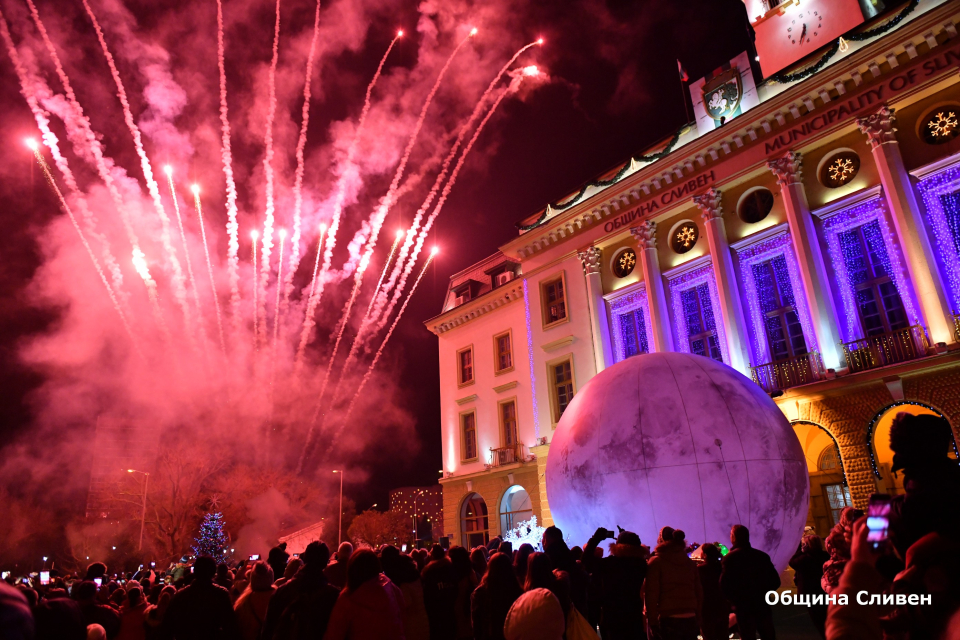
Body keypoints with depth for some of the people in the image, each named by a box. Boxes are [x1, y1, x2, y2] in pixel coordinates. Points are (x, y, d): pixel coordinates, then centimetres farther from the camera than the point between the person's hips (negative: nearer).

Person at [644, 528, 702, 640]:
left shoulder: (656, 562, -4)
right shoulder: (691, 563, 10)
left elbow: (651, 595, -9)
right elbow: (699, 594, 11)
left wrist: (652, 622, -5)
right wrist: (697, 621, 16)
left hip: (668, 620, -5)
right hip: (690, 620, 5)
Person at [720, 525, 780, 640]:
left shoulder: (730, 558, -12)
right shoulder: (762, 555, 2)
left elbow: (724, 585, -14)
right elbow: (775, 582, 5)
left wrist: (734, 599, 4)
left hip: (743, 607, -4)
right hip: (762, 605, 4)